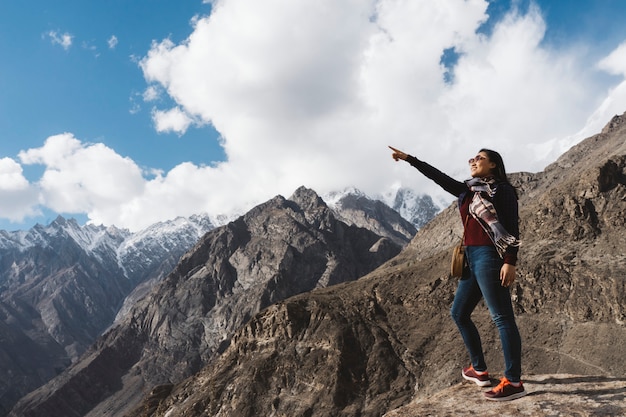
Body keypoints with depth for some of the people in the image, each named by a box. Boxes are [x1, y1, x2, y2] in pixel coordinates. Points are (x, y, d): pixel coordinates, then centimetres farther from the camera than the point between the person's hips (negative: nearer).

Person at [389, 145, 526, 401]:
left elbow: (512, 228, -10)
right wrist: (409, 159, 25)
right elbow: (438, 176, 23)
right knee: (459, 313, 13)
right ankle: (479, 370, 24)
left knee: (502, 318, -8)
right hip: (472, 259, 9)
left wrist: (510, 262, -19)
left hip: (490, 258, -9)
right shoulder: (468, 191, 17)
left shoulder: (502, 189, -3)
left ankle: (514, 383, -3)